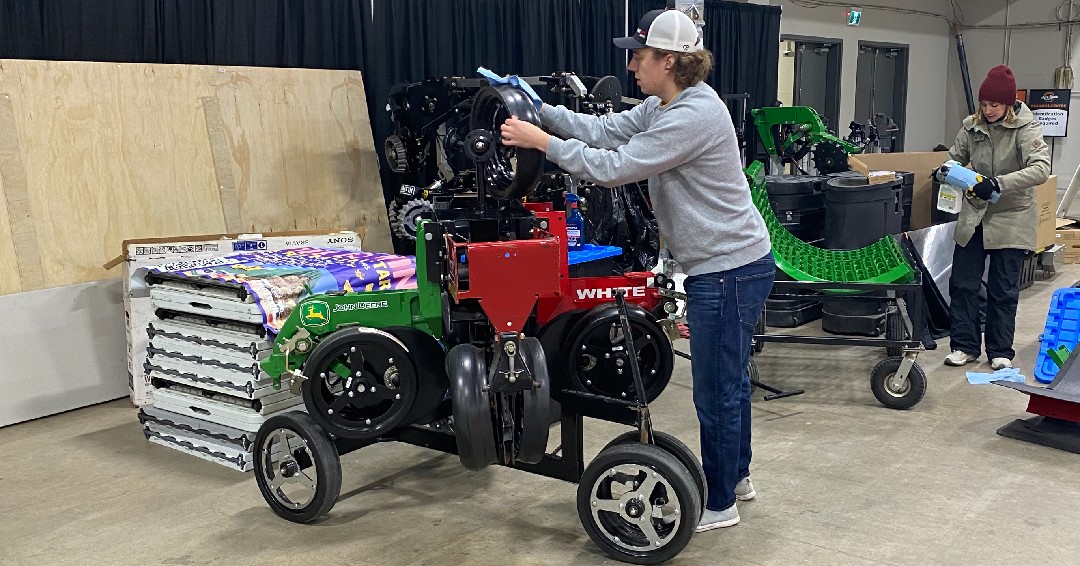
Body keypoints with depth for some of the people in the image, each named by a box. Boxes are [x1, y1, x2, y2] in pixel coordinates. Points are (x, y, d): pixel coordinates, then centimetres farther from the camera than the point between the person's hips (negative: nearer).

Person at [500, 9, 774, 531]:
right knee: (728, 379, 22)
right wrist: (542, 110, -1)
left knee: (715, 390, 2)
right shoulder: (663, 106, 8)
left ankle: (719, 505, 18)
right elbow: (604, 131, 7)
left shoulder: (694, 116, -24)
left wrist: (542, 141, -17)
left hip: (730, 270, -10)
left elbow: (614, 167, -24)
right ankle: (736, 476, 40)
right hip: (726, 265, 10)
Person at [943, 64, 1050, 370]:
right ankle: (965, 345, 18)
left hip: (1010, 220, -4)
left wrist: (998, 183, -37)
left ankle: (1000, 351, 18)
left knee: (1003, 290, 5)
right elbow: (956, 156, 14)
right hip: (973, 216, 4)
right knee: (962, 283, 5)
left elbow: (1041, 168, -26)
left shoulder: (1026, 128, -14)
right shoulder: (972, 125, 0)